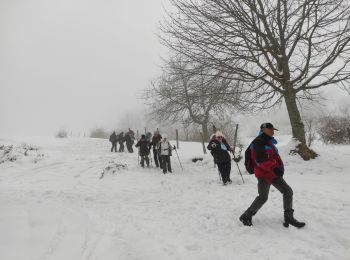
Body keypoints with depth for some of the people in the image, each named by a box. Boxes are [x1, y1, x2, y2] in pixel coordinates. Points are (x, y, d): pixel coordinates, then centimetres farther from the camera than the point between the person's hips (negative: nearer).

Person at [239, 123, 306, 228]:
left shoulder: (270, 142, 16)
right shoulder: (258, 142, -15)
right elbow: (260, 160, -26)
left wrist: (280, 167, 8)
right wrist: (274, 168, -31)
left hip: (274, 174, 10)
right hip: (263, 174, -9)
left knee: (288, 192, 9)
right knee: (263, 197, -9)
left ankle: (289, 218, 18)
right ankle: (246, 216, 7)